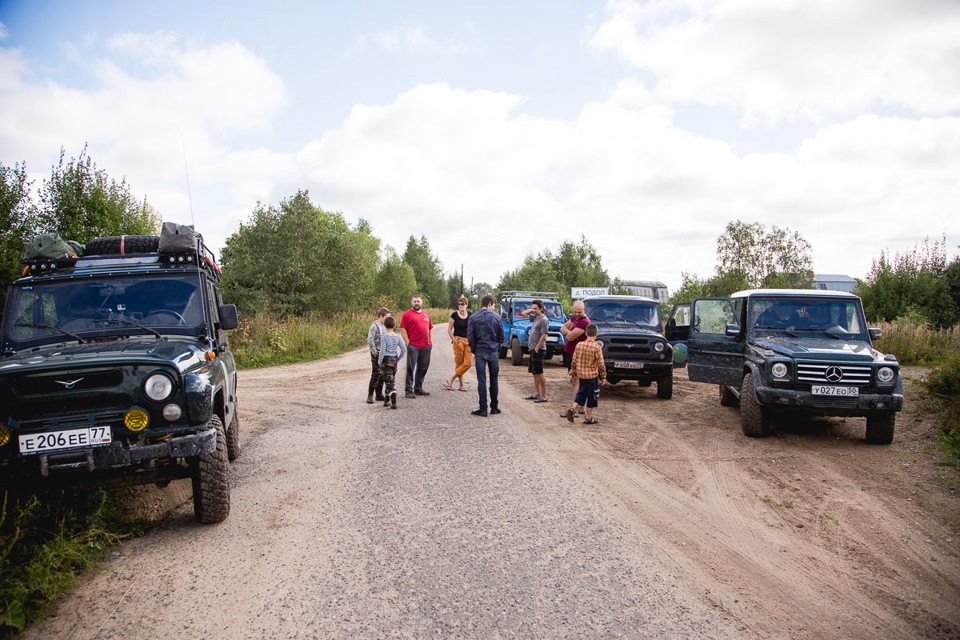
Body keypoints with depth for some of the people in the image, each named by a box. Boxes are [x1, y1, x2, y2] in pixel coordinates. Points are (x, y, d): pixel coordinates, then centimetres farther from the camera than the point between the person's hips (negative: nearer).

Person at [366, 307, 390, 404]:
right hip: (377, 354, -8)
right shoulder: (374, 326, -12)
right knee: (376, 374, -8)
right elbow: (370, 340, -19)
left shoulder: (384, 326, 12)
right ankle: (370, 395, -2)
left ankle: (379, 394, 20)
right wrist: (374, 352, -19)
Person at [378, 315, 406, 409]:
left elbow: (382, 350, -17)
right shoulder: (397, 337, 1)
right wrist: (398, 359, 12)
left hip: (386, 360, -5)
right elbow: (403, 349, 0)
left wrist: (379, 361, -7)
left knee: (389, 381, -4)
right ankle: (386, 400, 25)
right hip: (394, 360, 5)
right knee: (391, 381, 16)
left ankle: (393, 403, -12)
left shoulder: (384, 336, -13)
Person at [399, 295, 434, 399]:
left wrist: (430, 341, 14)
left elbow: (430, 328, 22)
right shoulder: (407, 314, -2)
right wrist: (407, 342, -12)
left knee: (423, 368, 12)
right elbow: (402, 329, -6)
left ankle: (418, 388, 23)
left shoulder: (426, 314, 16)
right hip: (413, 346, -6)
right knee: (411, 368, -3)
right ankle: (408, 390, 0)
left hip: (426, 346, 6)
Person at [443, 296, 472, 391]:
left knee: (468, 363, -6)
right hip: (458, 340, -4)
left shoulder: (470, 315, 6)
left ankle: (450, 380, 1)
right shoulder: (454, 315, -5)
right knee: (459, 363, 1)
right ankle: (461, 385, 10)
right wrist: (454, 340, -9)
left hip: (468, 341, 4)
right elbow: (449, 329, -2)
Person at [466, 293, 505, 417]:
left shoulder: (473, 318, -3)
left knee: (481, 381, 2)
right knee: (494, 380, 11)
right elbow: (501, 337, 2)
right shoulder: (496, 317, -2)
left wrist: (473, 350, 9)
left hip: (480, 352, -1)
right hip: (493, 351, 1)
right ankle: (494, 407, 17)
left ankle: (483, 409, 1)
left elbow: (470, 337, -4)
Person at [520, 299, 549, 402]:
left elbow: (543, 337, -18)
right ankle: (536, 394, 21)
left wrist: (536, 349, -18)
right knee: (534, 373, 13)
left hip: (538, 350, -9)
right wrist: (531, 310, 10)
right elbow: (524, 314, 26)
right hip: (533, 349, 9)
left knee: (539, 373, -7)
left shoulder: (544, 320, -14)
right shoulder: (535, 317, 12)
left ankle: (543, 396, -3)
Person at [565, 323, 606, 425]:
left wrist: (572, 373, 14)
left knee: (581, 394, 19)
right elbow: (601, 365, -11)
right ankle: (589, 418, 12)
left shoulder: (579, 345, -2)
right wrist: (603, 377, 0)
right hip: (592, 376, -4)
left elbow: (574, 361, 4)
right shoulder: (597, 347, -14)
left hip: (581, 375, 4)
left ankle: (573, 409, 2)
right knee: (591, 397, 7)